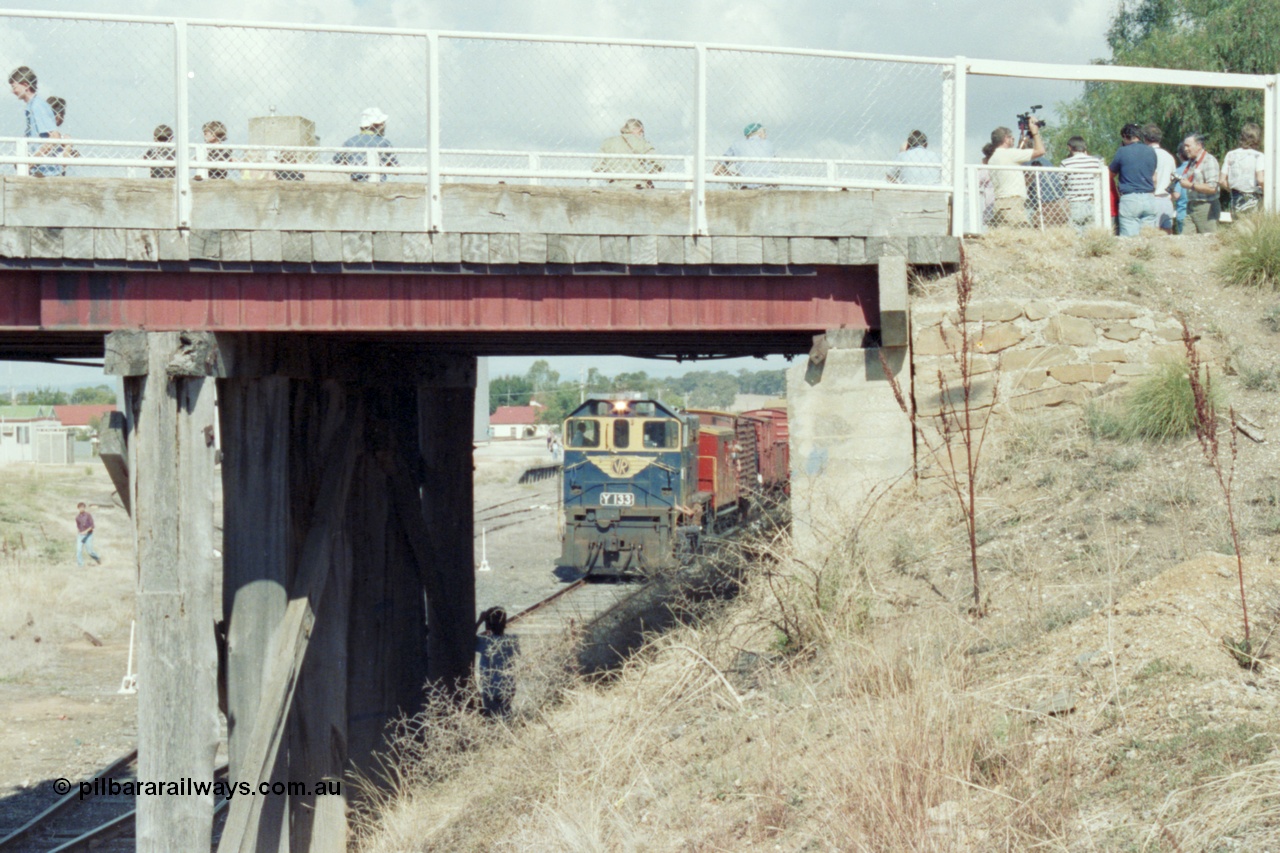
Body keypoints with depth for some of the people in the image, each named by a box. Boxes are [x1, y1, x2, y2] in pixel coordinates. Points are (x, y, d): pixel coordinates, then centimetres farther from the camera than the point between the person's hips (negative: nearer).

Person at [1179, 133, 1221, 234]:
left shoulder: (1209, 160, -9)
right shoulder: (1192, 162, 18)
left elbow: (1212, 188, -18)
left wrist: (1190, 185, -14)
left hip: (1206, 207, -8)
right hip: (1191, 208, 8)